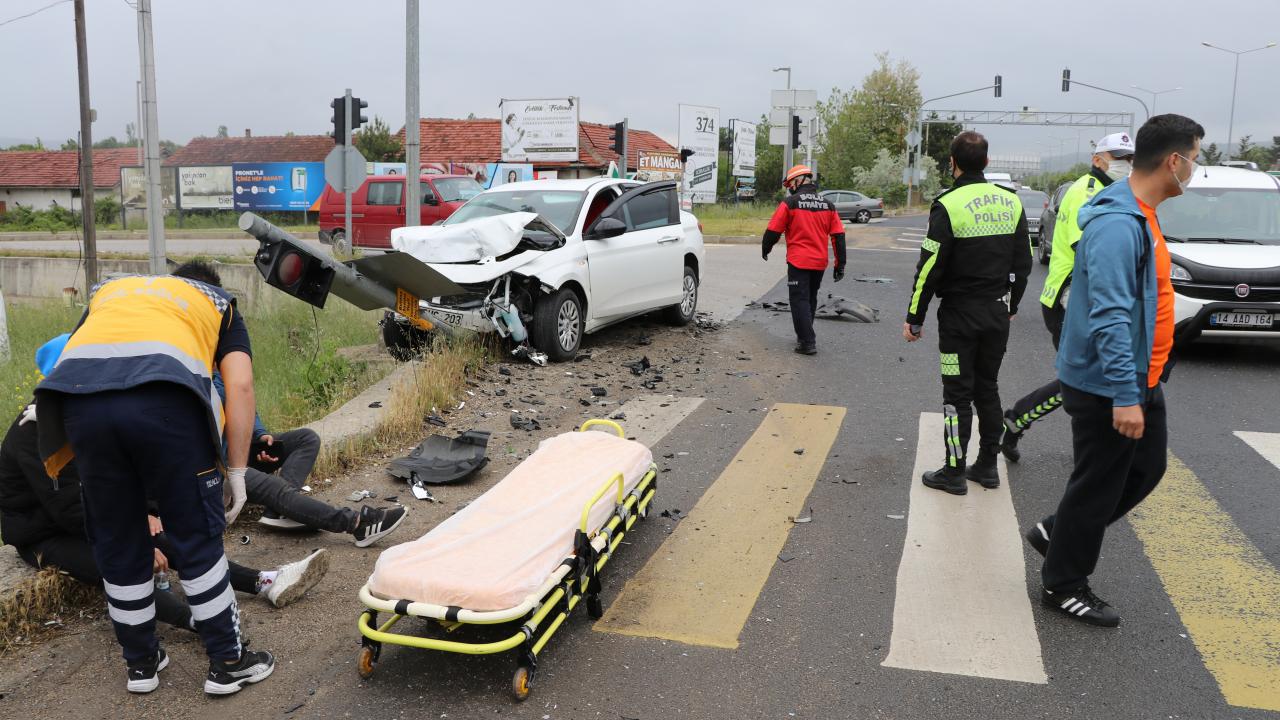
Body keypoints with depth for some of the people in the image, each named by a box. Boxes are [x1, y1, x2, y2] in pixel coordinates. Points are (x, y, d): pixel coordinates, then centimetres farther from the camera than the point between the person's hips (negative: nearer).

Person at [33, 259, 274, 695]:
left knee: (116, 544, 18)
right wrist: (236, 471, 15)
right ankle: (228, 663, 22)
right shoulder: (218, 302, 30)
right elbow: (239, 386, 12)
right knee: (198, 538, 11)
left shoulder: (106, 292, 39)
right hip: (164, 396, -3)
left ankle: (141, 664, 34)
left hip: (79, 394, 3)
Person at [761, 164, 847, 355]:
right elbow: (839, 235, 6)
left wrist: (765, 249, 15)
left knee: (800, 300, -1)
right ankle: (804, 335, 33)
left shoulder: (790, 203, -7)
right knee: (811, 299, 19)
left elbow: (773, 230, -4)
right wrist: (840, 264, 10)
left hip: (798, 261, -5)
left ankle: (807, 343, -7)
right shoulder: (827, 205, 8)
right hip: (819, 262, 6)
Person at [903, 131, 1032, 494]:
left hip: (960, 314, -6)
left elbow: (930, 267, -14)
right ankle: (987, 465, 22)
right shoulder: (1011, 202, 5)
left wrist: (914, 318, -7)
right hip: (998, 313, 6)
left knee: (958, 392, 1)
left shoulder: (949, 205, -14)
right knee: (988, 388, 15)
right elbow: (1023, 262, 11)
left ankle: (954, 471, 7)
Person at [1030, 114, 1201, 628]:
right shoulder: (1118, 225, -24)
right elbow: (1109, 316, -29)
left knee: (1146, 469, 20)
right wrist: (1124, 395, -29)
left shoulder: (1141, 217, 10)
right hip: (1107, 388, -10)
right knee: (1098, 486, 2)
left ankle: (1059, 533, 32)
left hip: (1139, 381, 10)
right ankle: (1063, 585, 19)